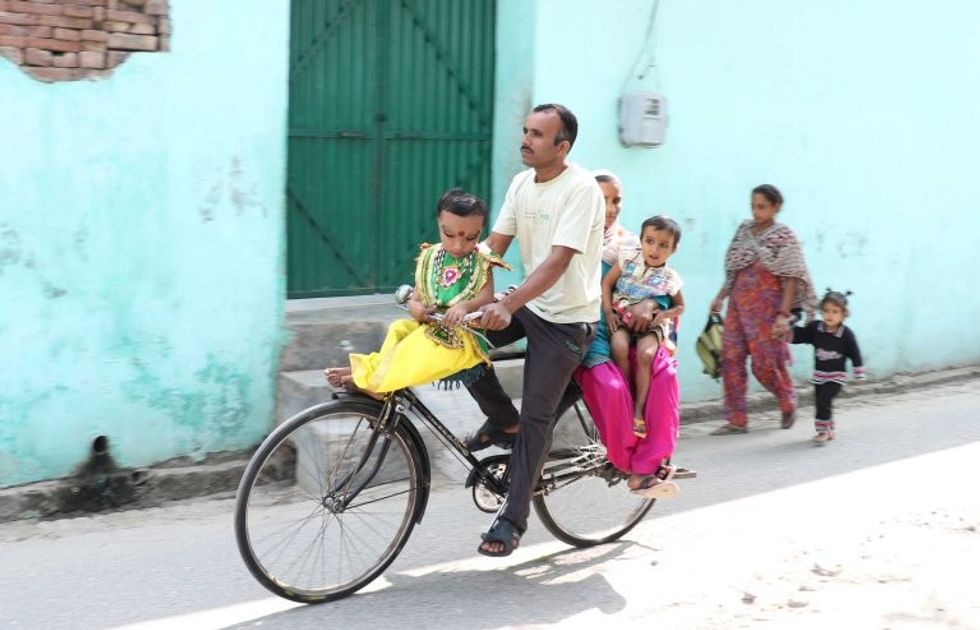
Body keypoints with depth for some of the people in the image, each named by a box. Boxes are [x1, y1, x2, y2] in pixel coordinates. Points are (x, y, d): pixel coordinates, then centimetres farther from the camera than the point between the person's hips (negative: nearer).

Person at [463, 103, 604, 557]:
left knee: (536, 418, -7)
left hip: (566, 319, -7)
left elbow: (557, 261, -30)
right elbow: (494, 245, 2)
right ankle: (502, 421, 11)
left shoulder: (580, 189, -21)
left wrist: (507, 306, -40)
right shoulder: (522, 183, 3)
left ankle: (512, 520, 3)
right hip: (529, 303, 7)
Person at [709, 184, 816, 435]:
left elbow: (790, 279, -12)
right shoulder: (745, 229, 10)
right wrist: (720, 296, 14)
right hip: (739, 301, 6)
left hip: (766, 305, -6)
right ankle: (737, 420, 3)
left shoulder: (784, 237, -7)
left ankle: (788, 403, 29)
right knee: (731, 358, -2)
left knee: (764, 362, 0)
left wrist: (784, 314, -19)